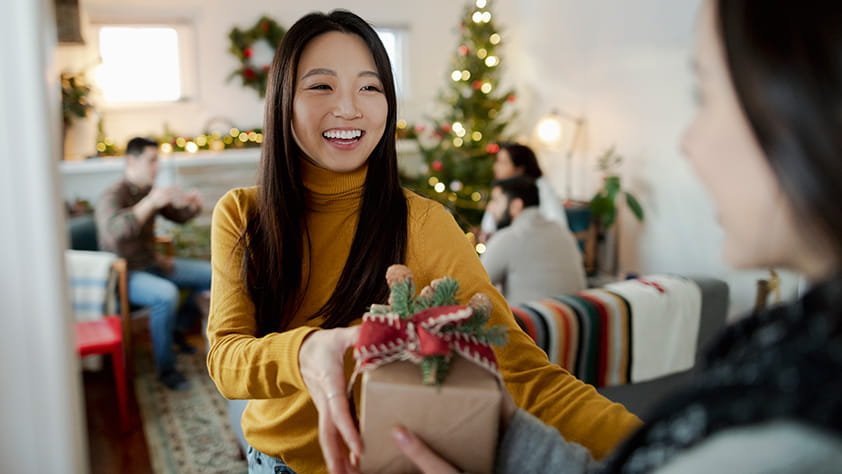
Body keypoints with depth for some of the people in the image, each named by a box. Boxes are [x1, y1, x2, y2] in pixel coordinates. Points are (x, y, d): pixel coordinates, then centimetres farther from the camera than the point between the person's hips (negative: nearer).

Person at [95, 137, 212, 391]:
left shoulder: (149, 191, 4)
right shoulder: (112, 196, -18)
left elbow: (179, 216, 15)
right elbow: (115, 230, -38)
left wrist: (192, 204, -8)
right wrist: (150, 202, -44)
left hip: (153, 263, 8)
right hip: (126, 273, -8)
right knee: (166, 294, -37)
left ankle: (178, 327, 19)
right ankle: (166, 369, -21)